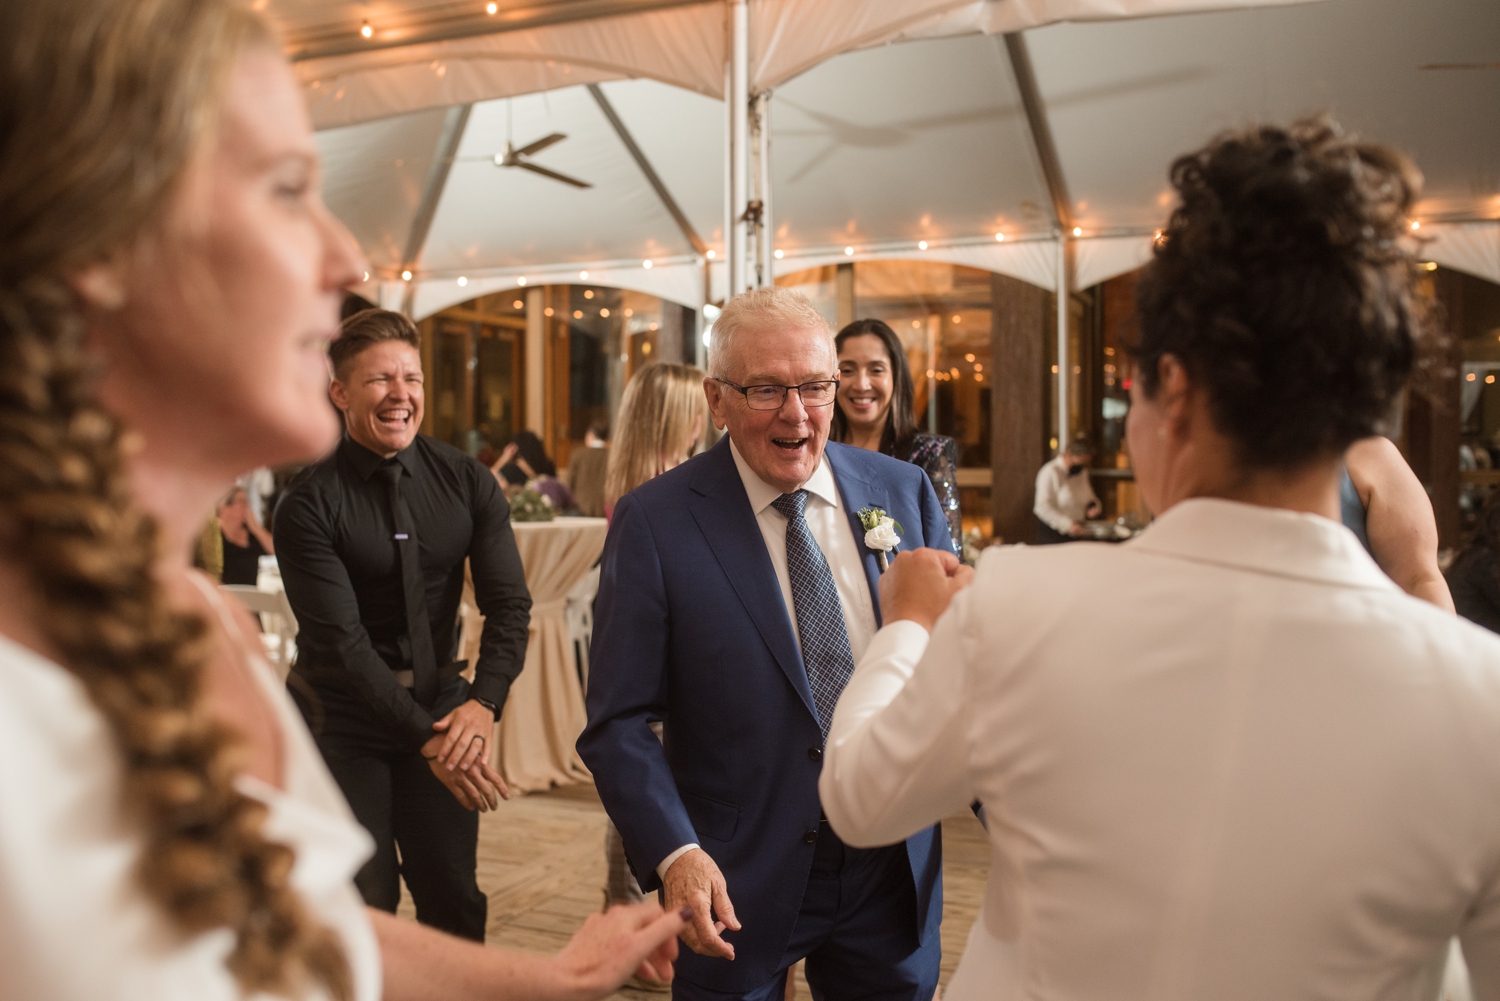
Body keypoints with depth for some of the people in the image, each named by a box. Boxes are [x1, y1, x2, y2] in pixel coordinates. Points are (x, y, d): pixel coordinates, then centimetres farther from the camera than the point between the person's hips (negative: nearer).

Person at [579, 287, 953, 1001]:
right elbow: (619, 722, -10)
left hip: (898, 871, 3)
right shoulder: (654, 522, -11)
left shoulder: (904, 492, -2)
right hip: (738, 884, -3)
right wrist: (674, 853, -22)